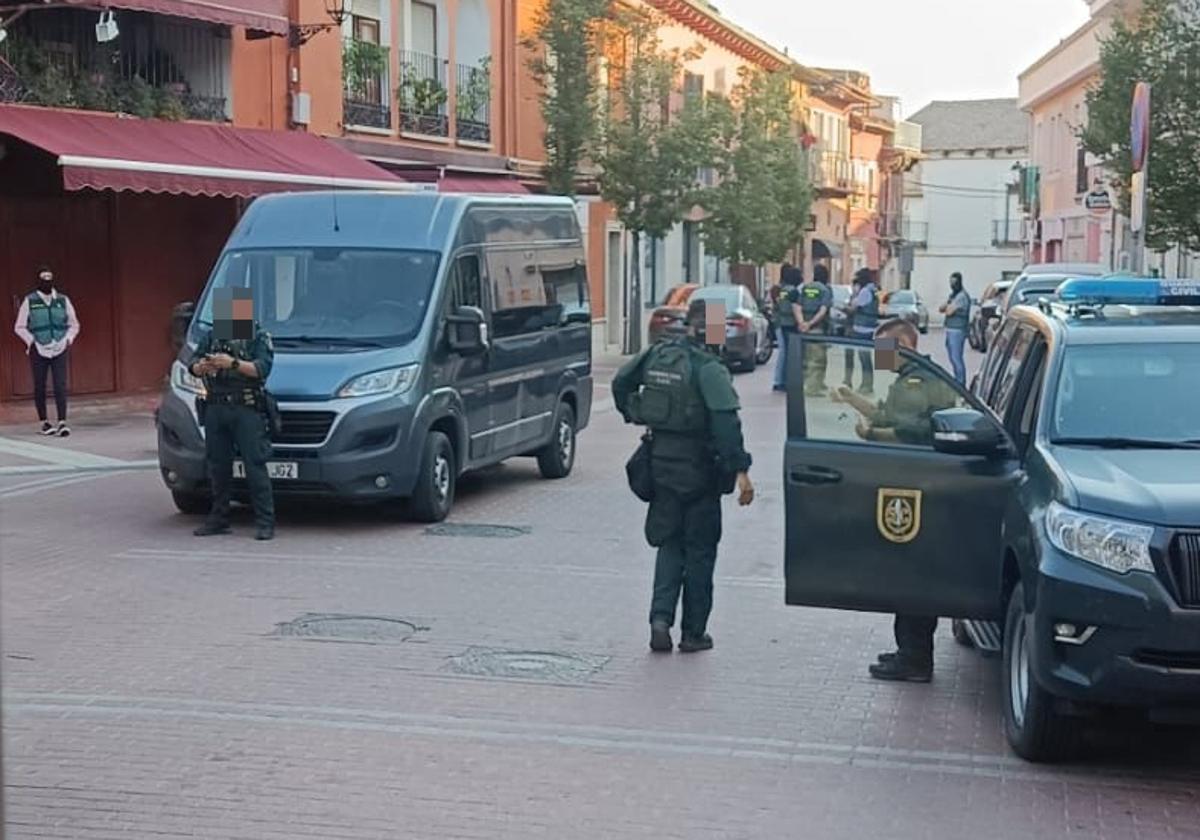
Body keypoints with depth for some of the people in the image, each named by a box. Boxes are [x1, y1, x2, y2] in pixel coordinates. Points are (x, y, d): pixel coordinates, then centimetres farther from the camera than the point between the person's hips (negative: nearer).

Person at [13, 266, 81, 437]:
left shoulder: (63, 300, 6)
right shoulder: (30, 301, 1)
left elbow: (74, 324, 14)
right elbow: (19, 327, 5)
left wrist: (68, 339, -2)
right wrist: (31, 341, -6)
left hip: (59, 350, 0)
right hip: (38, 351, 0)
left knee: (60, 386, -10)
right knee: (40, 387, 5)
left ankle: (62, 423, -14)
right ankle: (44, 423, 17)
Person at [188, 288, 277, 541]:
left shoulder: (258, 338, 2)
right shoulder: (211, 336, 15)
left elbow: (262, 369, -11)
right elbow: (193, 365, 8)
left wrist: (233, 363, -24)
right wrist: (201, 366, -16)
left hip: (247, 409, -5)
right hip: (215, 408, 5)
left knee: (255, 466, -8)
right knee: (218, 466, 9)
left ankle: (265, 522, -7)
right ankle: (219, 519, 18)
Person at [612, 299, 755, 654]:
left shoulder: (658, 354, 3)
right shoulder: (708, 368, -17)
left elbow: (621, 382, 16)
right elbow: (725, 422, -24)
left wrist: (634, 416, 26)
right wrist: (740, 470, -25)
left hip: (661, 461, 5)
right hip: (698, 468, -5)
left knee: (669, 544, 16)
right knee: (700, 550, 7)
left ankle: (660, 617, 0)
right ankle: (693, 632, 13)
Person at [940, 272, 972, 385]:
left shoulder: (962, 296, -14)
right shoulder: (952, 295, 17)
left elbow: (949, 311, -19)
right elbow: (940, 309, 14)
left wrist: (947, 307, 2)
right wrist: (946, 307, -7)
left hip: (957, 331, -10)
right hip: (950, 330, 10)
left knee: (956, 358, -10)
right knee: (952, 357, 15)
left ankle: (961, 383, -8)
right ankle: (957, 379, 24)